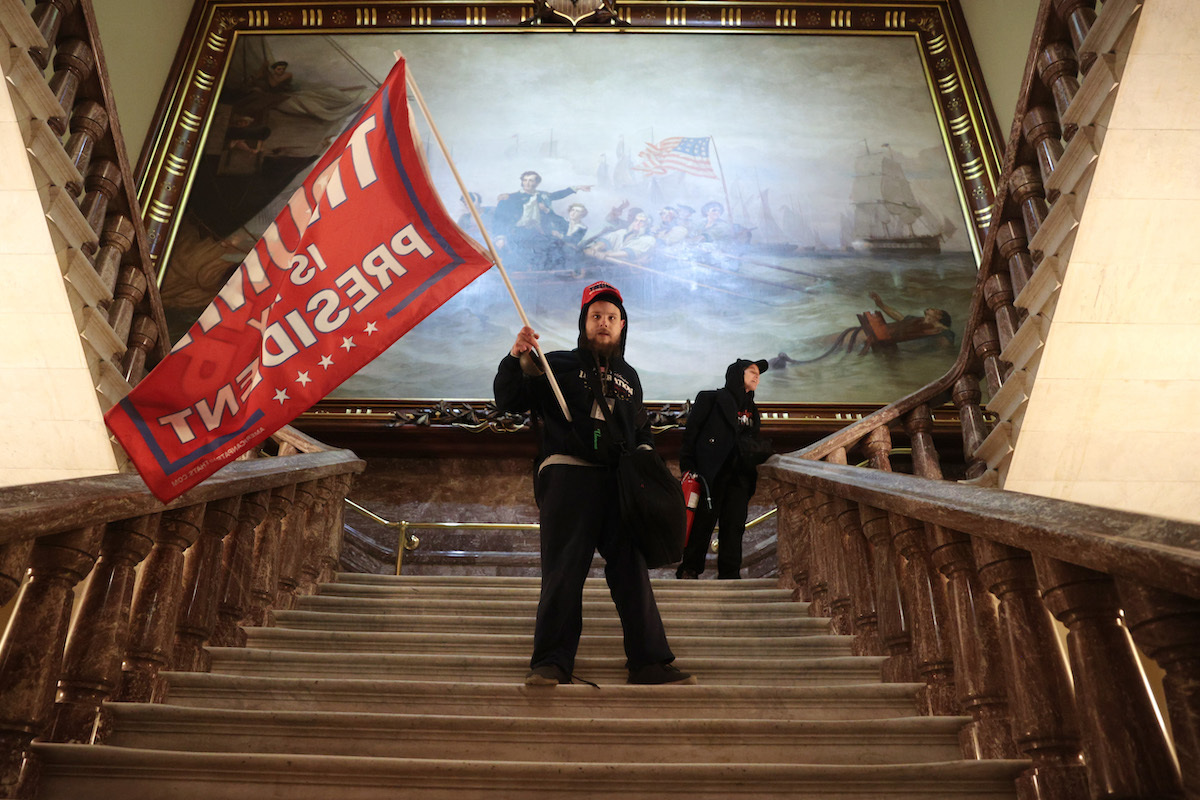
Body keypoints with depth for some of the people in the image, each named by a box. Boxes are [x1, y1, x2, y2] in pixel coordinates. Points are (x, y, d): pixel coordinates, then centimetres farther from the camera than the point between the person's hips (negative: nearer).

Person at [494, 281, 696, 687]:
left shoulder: (628, 376, 24)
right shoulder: (558, 365, 11)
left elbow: (641, 429, 31)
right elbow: (508, 400, 3)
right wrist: (516, 358, -12)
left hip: (619, 483, 4)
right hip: (568, 475, -4)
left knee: (632, 569, 1)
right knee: (564, 570, -8)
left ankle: (649, 661, 6)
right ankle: (551, 663, -1)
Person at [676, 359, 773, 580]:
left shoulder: (751, 410, 22)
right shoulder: (711, 399, 3)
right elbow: (691, 432, -2)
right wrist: (688, 466, -9)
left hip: (739, 477, 5)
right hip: (711, 474, -5)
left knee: (734, 524, -1)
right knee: (703, 522, -4)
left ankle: (729, 574, 4)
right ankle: (689, 569, 6)